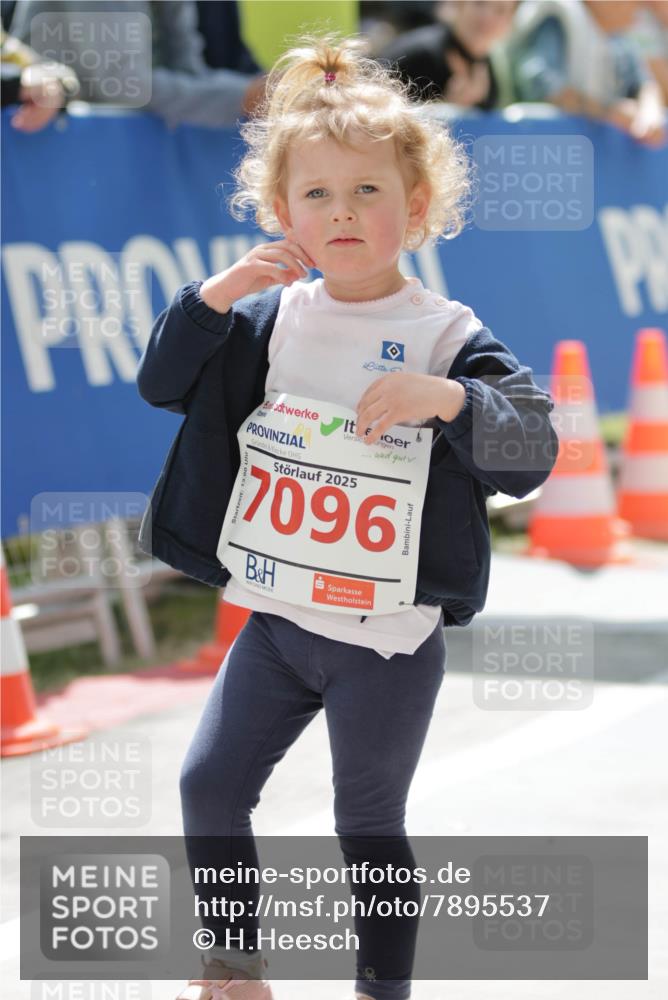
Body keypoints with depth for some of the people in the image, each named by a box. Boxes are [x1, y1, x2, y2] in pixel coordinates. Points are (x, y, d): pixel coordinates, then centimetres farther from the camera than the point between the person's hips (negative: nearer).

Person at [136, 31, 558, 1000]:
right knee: (209, 785, 10)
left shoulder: (445, 334, -10)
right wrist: (217, 294, -11)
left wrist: (447, 397, -32)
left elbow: (535, 445, -16)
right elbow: (160, 381, 4)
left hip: (390, 640, -4)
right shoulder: (270, 317, 3)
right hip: (279, 615, 5)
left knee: (370, 826, 7)